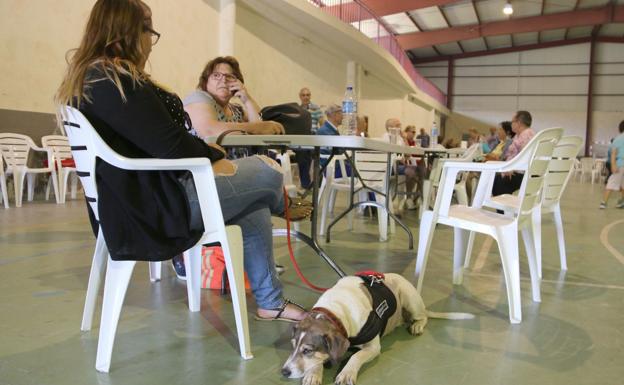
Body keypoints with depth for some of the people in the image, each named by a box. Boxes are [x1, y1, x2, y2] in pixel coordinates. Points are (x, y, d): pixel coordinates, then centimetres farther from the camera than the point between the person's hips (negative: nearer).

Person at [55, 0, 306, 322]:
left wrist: (204, 151, 6)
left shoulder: (87, 77, 13)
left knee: (255, 206, 14)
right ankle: (282, 208, 36)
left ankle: (270, 301, 20)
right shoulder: (115, 79, -19)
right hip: (156, 205, -11)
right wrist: (214, 157, -4)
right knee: (266, 173, 0)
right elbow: (169, 144, -22)